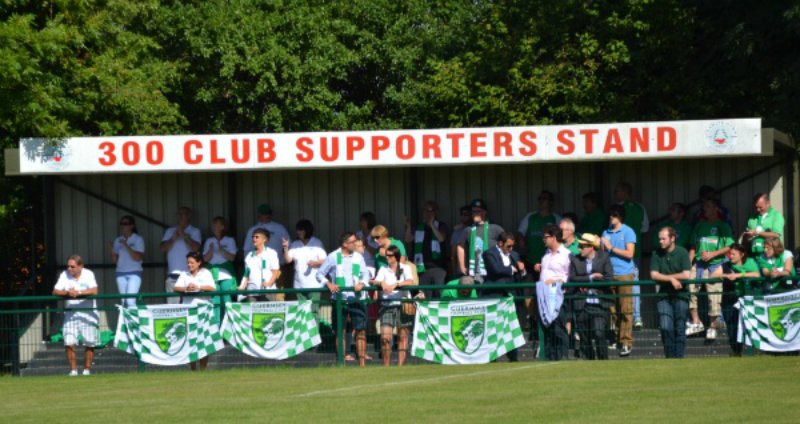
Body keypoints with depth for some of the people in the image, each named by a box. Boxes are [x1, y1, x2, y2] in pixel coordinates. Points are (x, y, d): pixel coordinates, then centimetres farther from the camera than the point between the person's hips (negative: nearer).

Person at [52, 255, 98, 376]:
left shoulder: (88, 274, -4)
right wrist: (67, 292, -21)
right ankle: (73, 370, -1)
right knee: (69, 343, -10)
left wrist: (78, 292, -24)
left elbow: (94, 291, -17)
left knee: (89, 343, 1)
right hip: (70, 313, 2)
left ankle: (87, 369, 13)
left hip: (88, 312, -2)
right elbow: (55, 292, -4)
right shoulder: (64, 275, 3)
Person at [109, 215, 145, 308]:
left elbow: (138, 258, -10)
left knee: (130, 300, -18)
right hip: (121, 273, 5)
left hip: (134, 273, -4)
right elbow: (115, 260, 13)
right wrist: (112, 249, -5)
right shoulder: (118, 241, 12)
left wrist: (126, 246, -17)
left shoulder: (138, 239, 0)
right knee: (124, 301, 0)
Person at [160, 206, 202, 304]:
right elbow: (163, 248, 6)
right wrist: (173, 238, -8)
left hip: (189, 274, -3)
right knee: (172, 302, -4)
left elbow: (195, 247, -7)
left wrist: (183, 234, -10)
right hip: (173, 274, 3)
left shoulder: (194, 231, 8)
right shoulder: (170, 231, 17)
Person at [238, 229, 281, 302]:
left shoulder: (271, 253, 7)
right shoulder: (249, 256, 21)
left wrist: (269, 283, -16)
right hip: (252, 292, 4)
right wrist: (242, 287, 5)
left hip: (268, 291, -4)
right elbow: (247, 274, 20)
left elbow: (276, 272, 0)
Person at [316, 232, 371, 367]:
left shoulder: (358, 257, 10)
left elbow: (366, 274, 8)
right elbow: (320, 274, 5)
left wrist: (362, 284, -13)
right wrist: (329, 284, -12)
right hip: (340, 299, -2)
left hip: (357, 299, 2)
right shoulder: (333, 257, 2)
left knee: (361, 331, -3)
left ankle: (362, 363, 0)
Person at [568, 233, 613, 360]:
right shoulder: (575, 259, 8)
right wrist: (591, 277, -8)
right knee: (584, 337, 3)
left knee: (599, 334, -12)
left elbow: (609, 278, -6)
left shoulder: (604, 257, 2)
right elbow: (572, 279, -2)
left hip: (600, 303, -3)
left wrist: (586, 284, -5)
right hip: (582, 305, 3)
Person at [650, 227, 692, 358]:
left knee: (680, 329, 0)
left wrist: (665, 276, -7)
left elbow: (687, 275, -11)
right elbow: (653, 275, -3)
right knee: (665, 328, -9)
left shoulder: (682, 253, -3)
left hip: (680, 295, -2)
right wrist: (672, 279, -13)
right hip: (664, 295, 2)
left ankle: (678, 357, 7)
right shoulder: (657, 254, 5)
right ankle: (669, 357, 3)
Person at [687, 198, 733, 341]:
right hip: (699, 263, 4)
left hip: (715, 264, -4)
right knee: (690, 288, -10)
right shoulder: (700, 226, 17)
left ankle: (712, 327, 5)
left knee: (714, 295, -6)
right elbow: (693, 247, 18)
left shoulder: (723, 226, 4)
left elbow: (730, 247, -1)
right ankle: (695, 322, 1)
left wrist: (713, 254, -12)